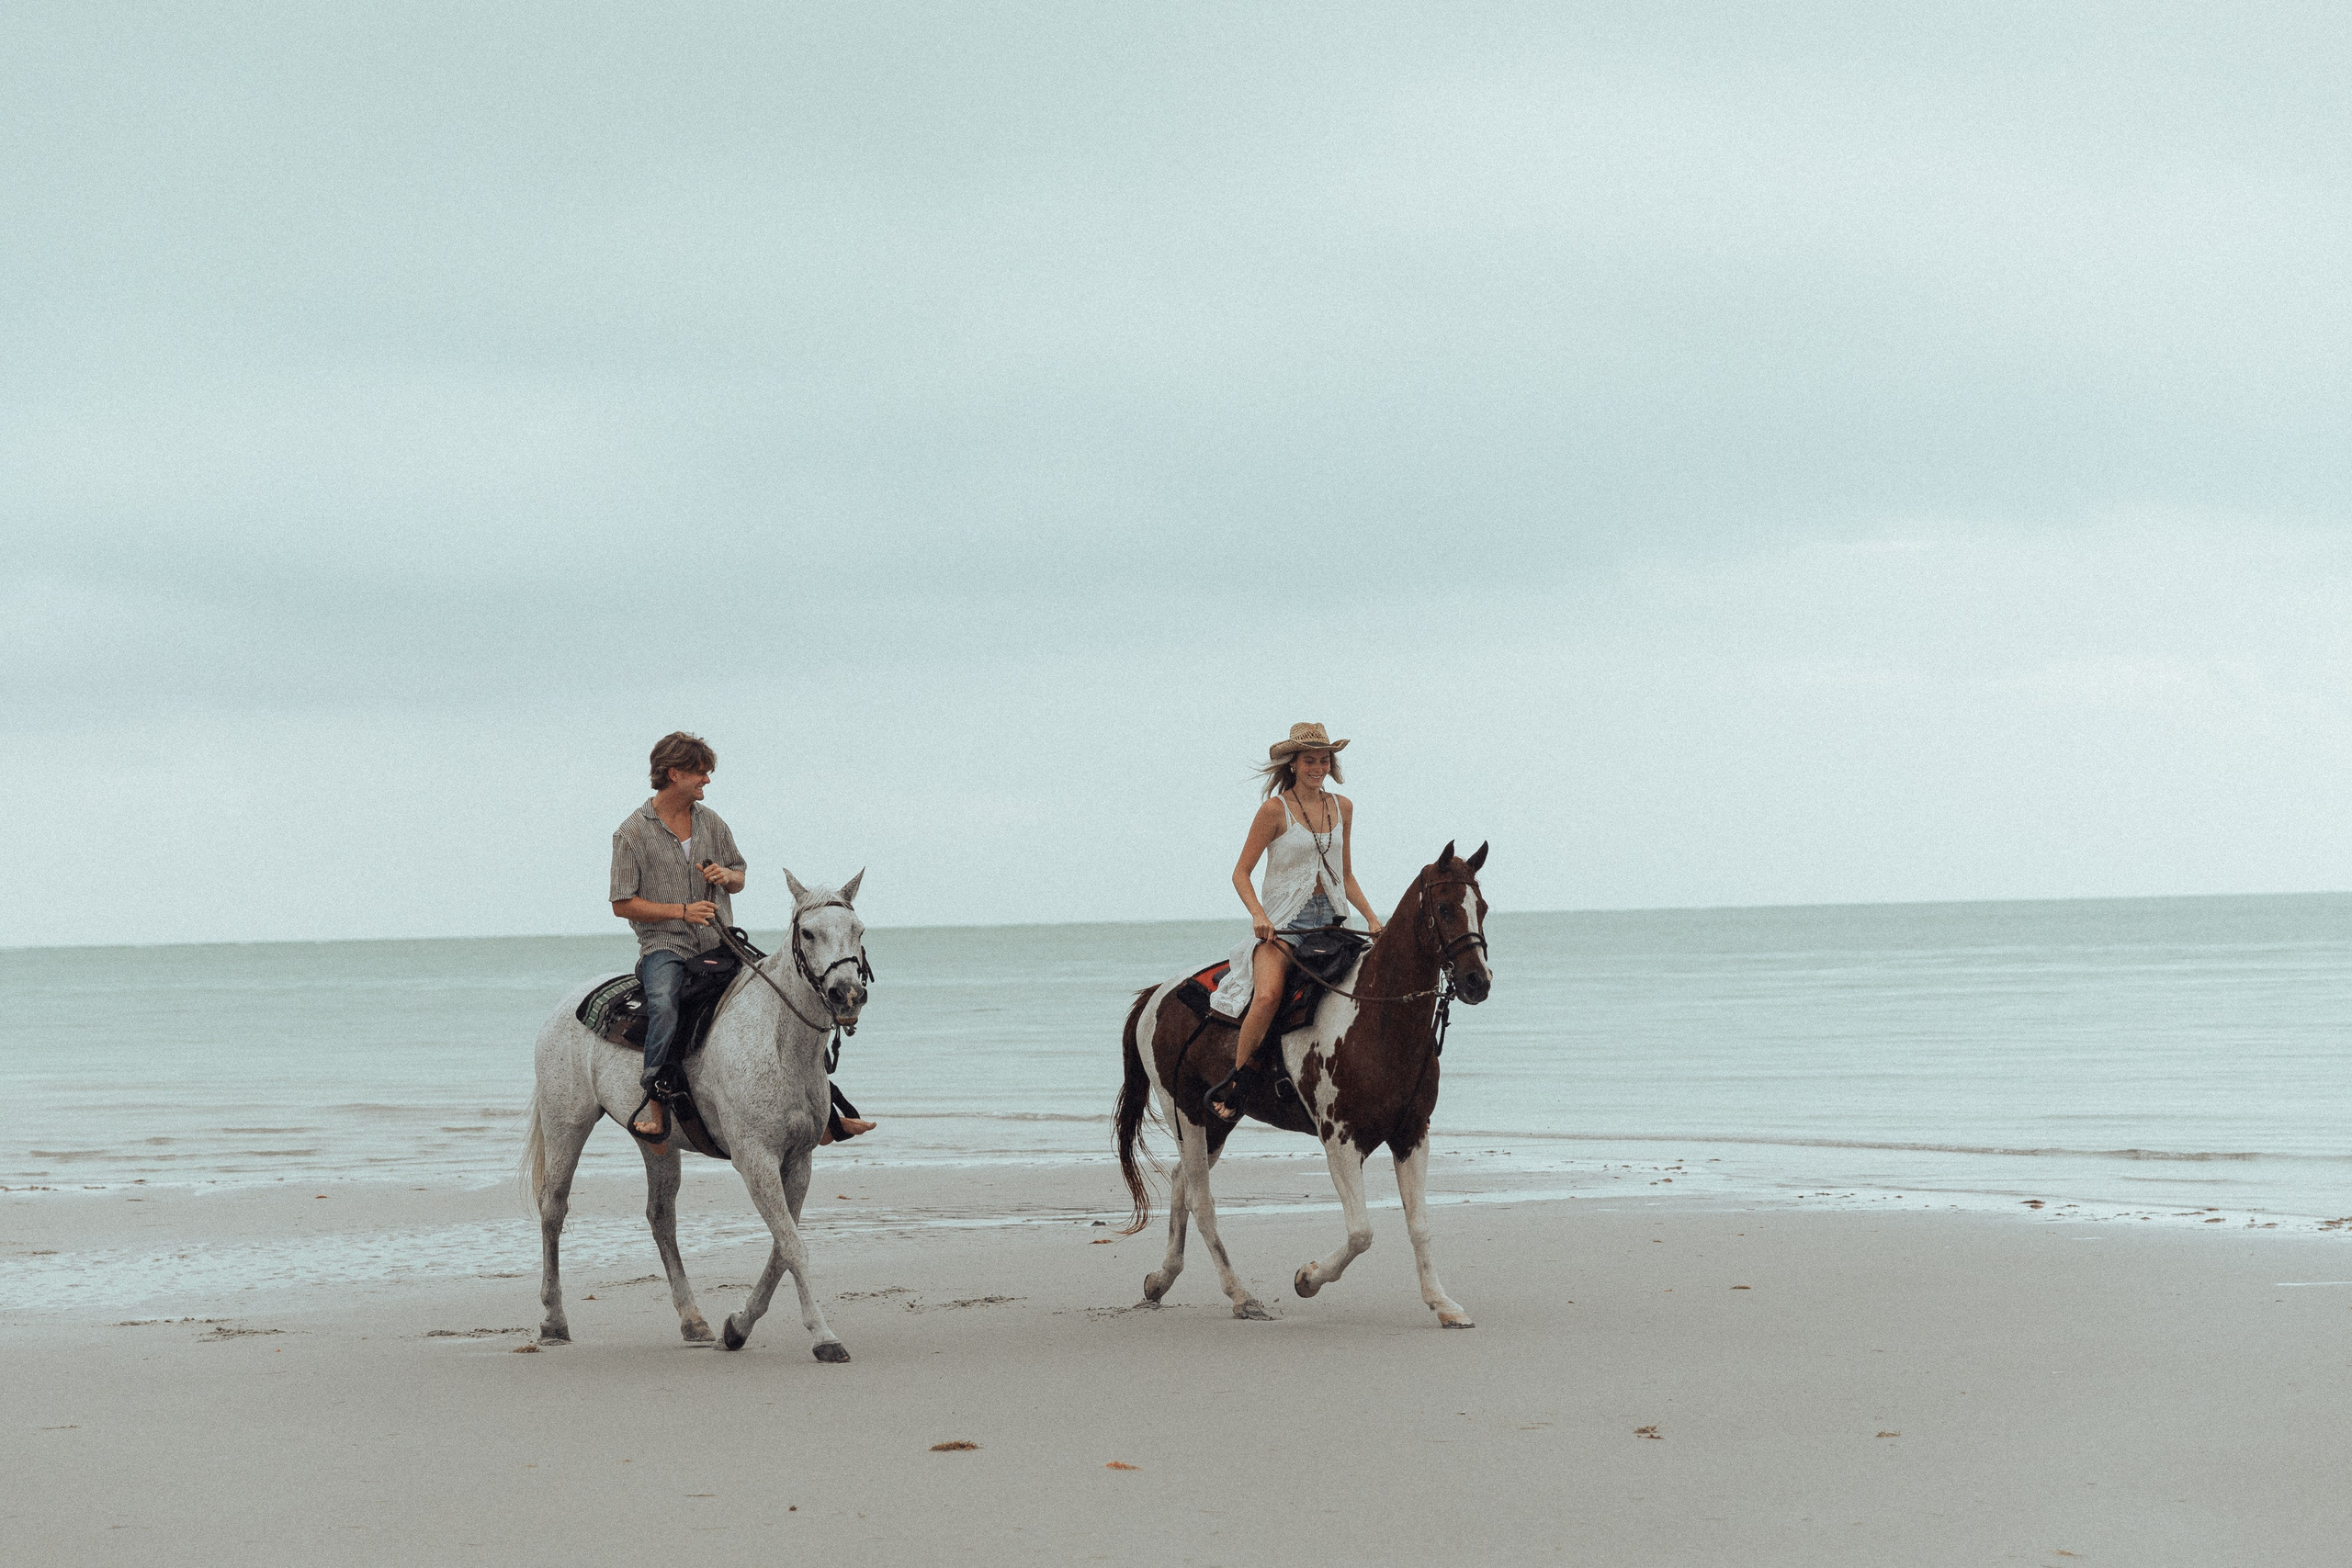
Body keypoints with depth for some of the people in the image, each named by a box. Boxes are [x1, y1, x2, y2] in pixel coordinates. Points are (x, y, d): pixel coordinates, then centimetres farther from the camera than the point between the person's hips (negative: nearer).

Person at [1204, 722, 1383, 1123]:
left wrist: (1371, 917, 6)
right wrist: (1258, 915, -20)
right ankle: (1232, 1085, -18)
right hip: (1282, 923, -5)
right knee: (1269, 994, -32)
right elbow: (1241, 872, -4)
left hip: (1331, 921, 5)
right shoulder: (1276, 810, -4)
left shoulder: (1342, 807, 11)